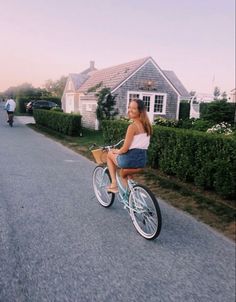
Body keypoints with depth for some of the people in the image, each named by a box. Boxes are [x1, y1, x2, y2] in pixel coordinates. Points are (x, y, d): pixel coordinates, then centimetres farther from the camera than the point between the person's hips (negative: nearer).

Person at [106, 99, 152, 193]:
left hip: (131, 159, -7)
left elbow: (125, 149, -17)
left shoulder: (132, 126, -16)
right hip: (142, 160, 7)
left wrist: (116, 151, 5)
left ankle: (114, 184, 15)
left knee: (110, 154, 22)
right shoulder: (146, 125, 8)